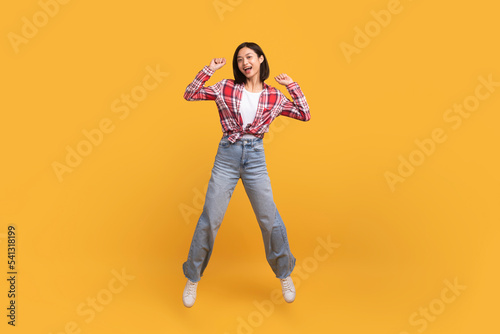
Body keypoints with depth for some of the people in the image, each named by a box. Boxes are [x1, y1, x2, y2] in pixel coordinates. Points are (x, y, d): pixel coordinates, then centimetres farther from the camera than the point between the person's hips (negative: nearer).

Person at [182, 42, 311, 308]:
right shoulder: (226, 88, 3)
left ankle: (285, 275, 28)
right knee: (210, 220, 2)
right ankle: (192, 279, 21)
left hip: (256, 158, 1)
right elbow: (189, 95, 0)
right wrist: (210, 69, -5)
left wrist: (292, 85, 3)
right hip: (227, 156, 0)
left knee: (269, 219, 5)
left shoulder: (273, 96, 5)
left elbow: (305, 115, 6)